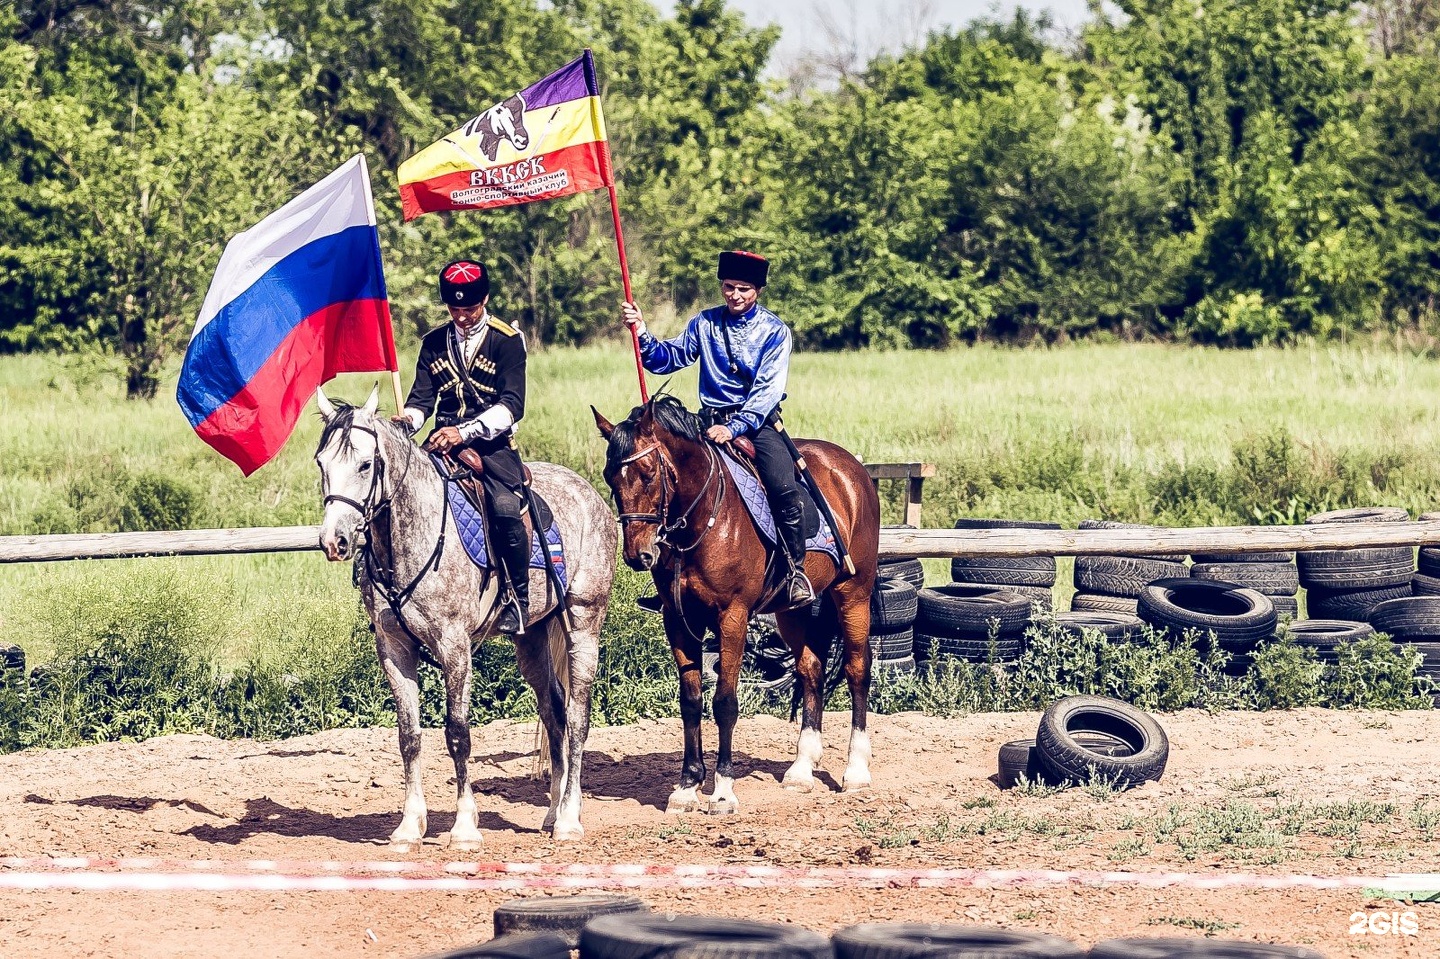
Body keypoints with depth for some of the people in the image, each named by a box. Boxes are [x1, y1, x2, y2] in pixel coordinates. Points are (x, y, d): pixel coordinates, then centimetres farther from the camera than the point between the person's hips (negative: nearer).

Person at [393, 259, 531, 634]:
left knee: (505, 507, -31)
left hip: (491, 442, -4)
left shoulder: (507, 341, -2)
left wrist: (464, 432, -24)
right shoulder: (434, 343, 12)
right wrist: (407, 418, -17)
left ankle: (518, 599, -16)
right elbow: (422, 397, 9)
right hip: (442, 442, 4)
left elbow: (511, 405, -11)